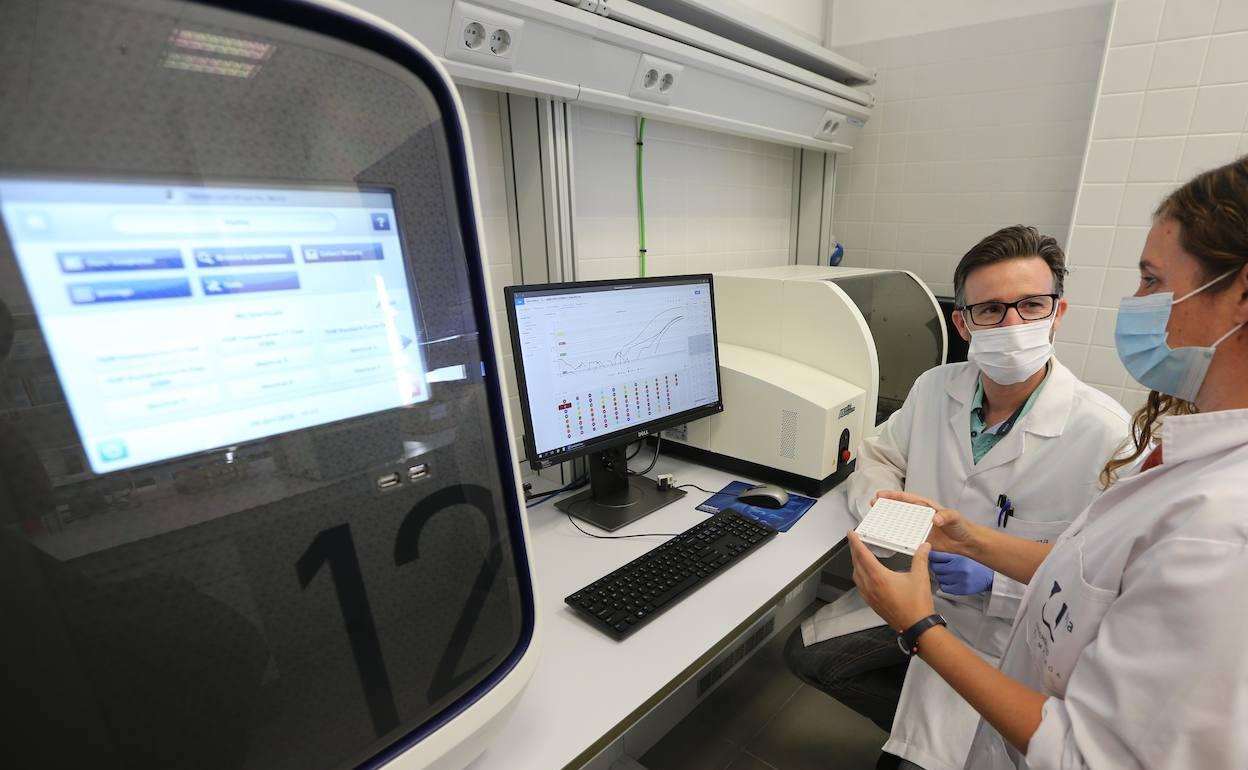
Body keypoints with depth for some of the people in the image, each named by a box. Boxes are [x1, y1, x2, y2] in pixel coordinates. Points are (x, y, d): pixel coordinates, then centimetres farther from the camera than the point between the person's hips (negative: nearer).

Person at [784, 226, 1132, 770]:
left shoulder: (1105, 434, -21)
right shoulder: (935, 387, -6)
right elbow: (877, 456, 6)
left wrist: (995, 580, -27)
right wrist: (883, 510, -13)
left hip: (1008, 639, -4)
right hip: (919, 592, 5)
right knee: (805, 653, 2)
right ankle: (915, 724, 26)